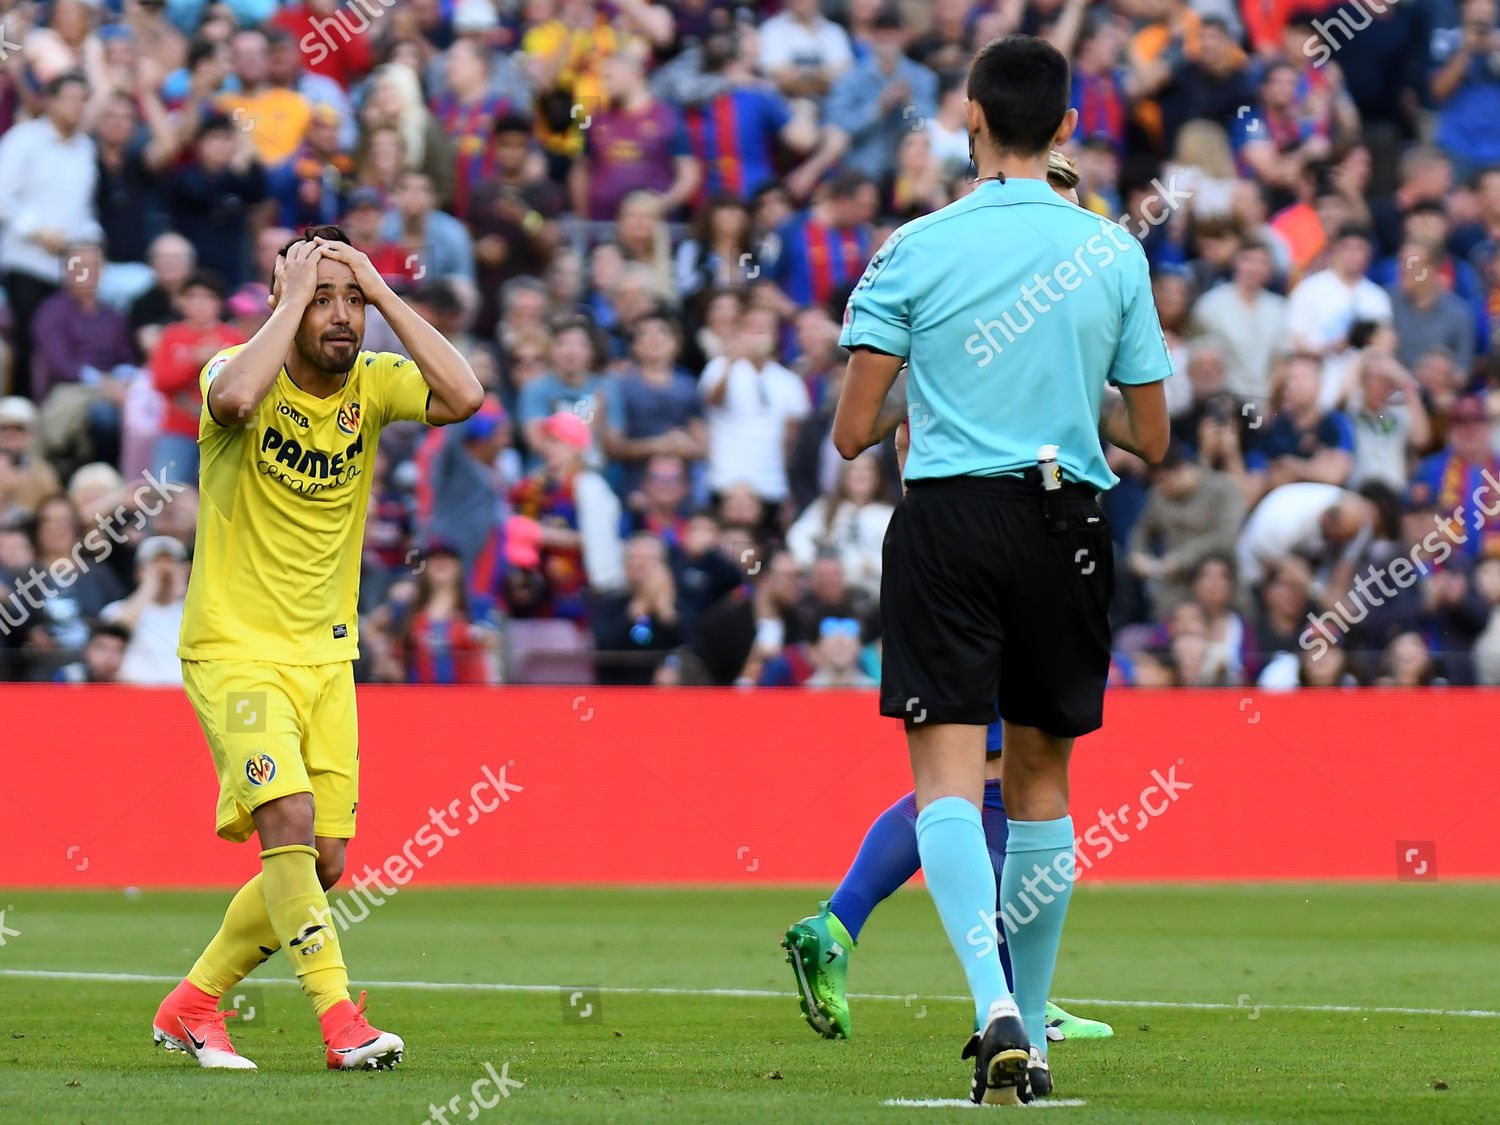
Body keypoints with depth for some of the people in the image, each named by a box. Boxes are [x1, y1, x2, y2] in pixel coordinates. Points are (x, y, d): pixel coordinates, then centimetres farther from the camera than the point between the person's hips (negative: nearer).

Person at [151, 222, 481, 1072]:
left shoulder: (373, 381, 0)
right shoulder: (242, 368, -12)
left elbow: (463, 397, -20)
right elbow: (235, 398, -38)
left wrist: (383, 292, -18)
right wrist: (293, 296, -26)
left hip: (326, 657, 5)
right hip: (234, 649, -5)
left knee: (321, 865, 5)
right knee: (288, 819, -24)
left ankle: (192, 1005, 22)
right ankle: (341, 1020, -24)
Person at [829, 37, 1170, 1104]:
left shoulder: (915, 250, -3)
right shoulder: (1115, 252, 3)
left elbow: (853, 431, -4)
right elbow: (1150, 436, 7)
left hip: (950, 519, -3)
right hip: (1070, 525, 3)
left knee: (949, 776, -7)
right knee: (1041, 777, 14)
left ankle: (995, 1001, -28)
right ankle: (1029, 1036, 20)